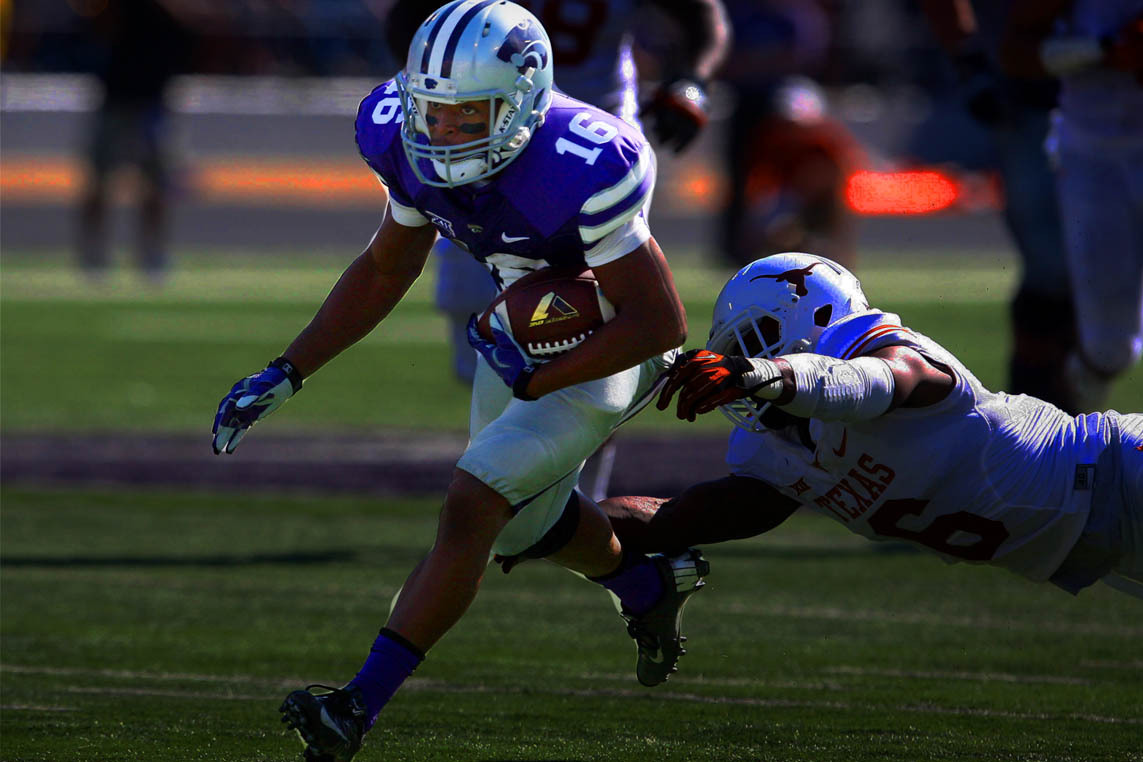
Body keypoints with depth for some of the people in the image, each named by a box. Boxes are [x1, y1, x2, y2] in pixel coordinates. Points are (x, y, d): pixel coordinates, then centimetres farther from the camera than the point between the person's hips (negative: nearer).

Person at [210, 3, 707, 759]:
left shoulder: (579, 171, -37)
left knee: (472, 505, -19)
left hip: (604, 351, -8)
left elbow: (662, 322, -29)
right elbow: (386, 269, 3)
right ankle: (650, 582, 55)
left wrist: (536, 382, -26)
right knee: (525, 523, 24)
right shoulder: (417, 148, -17)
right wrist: (286, 374, -2)